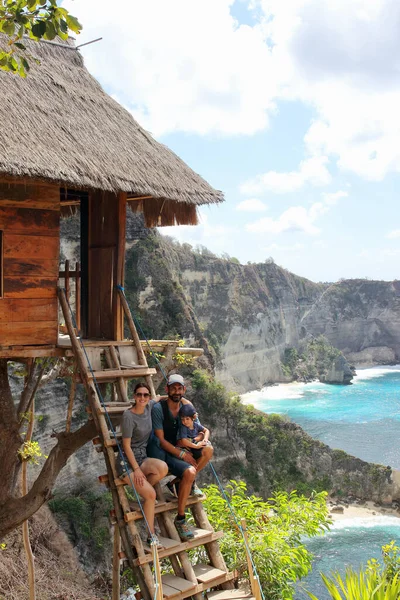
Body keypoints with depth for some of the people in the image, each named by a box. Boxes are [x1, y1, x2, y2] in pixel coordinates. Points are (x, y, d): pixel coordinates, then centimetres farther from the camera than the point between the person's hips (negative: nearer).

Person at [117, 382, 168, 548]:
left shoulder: (149, 407, 3)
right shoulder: (129, 416, -16)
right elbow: (126, 445, -15)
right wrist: (136, 469, -18)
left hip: (142, 457, 6)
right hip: (127, 461, -6)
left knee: (163, 468, -27)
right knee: (150, 494, -21)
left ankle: (144, 489, 1)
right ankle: (151, 535, -8)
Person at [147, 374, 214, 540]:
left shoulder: (186, 405, 3)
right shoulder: (158, 408, -16)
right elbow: (160, 439, -17)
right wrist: (181, 455, -23)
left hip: (180, 449, 6)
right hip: (163, 452, -6)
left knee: (208, 450, -18)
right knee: (189, 472, -29)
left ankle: (189, 483, 4)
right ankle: (180, 518, -16)